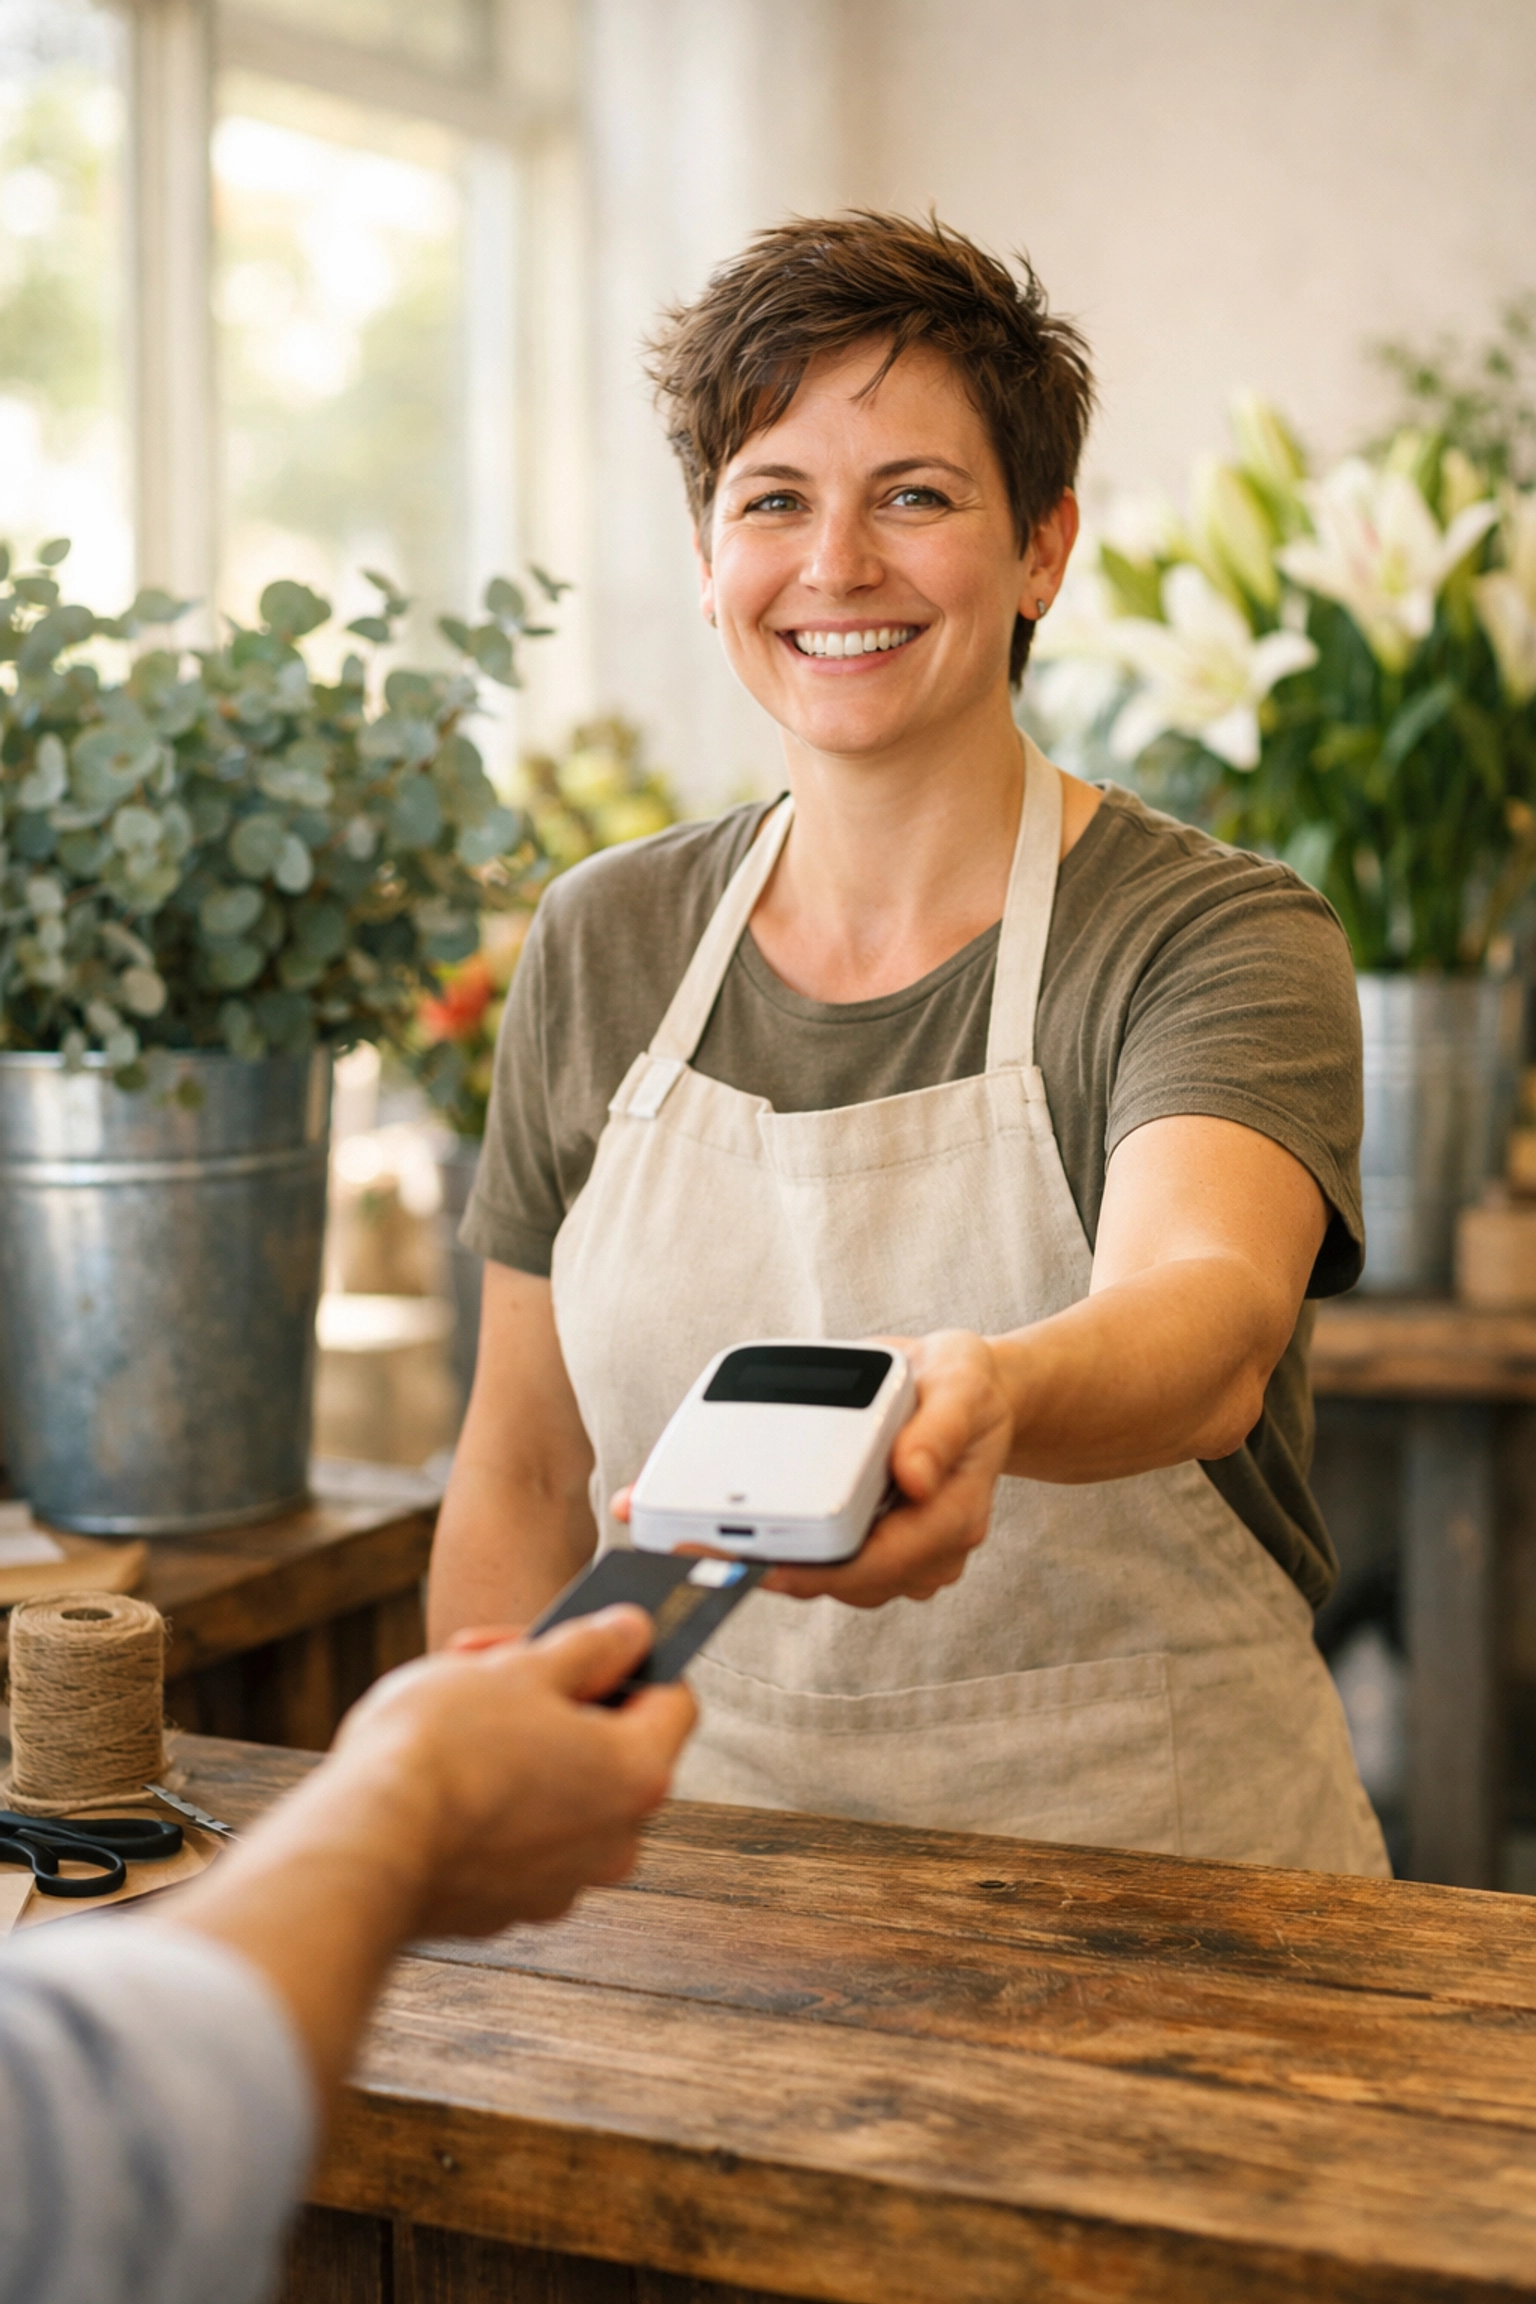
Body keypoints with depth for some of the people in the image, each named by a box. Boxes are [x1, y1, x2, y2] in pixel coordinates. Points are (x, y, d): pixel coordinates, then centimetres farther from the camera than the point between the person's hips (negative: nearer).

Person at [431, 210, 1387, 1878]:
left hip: (1149, 1875, -3)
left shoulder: (1222, 942, -6)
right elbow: (522, 1479, 11)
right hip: (704, 1861, 4)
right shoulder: (603, 946, 5)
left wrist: (988, 1400, -48)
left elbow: (1210, 1312, -27)